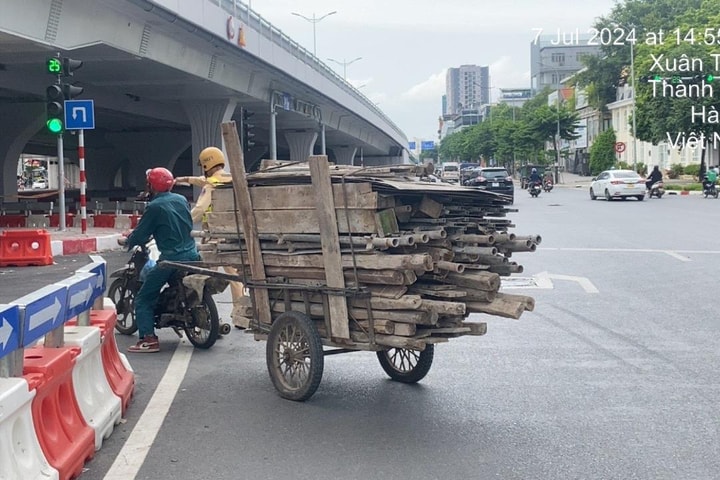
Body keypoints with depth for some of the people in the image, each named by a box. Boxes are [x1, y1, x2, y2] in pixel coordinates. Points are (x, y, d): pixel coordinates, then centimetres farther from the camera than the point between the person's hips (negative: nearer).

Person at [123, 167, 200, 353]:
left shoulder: (154, 207, -10)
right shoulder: (182, 200, 10)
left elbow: (140, 235, -8)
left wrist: (129, 240, 15)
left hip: (171, 259, -7)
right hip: (192, 254, 7)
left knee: (143, 299, 0)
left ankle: (148, 339, -10)